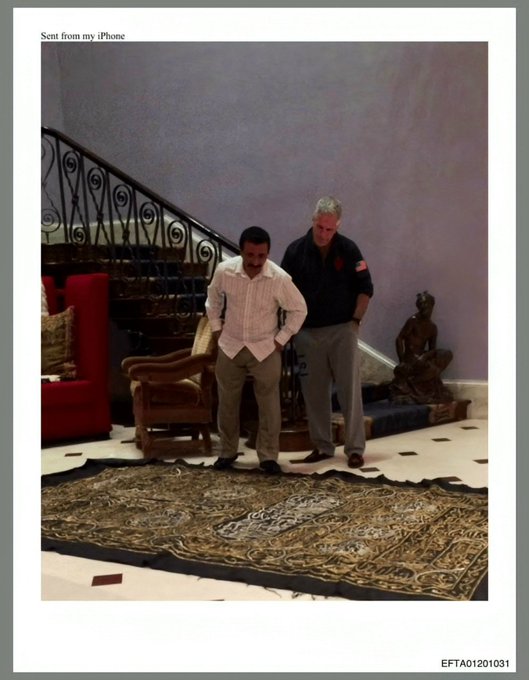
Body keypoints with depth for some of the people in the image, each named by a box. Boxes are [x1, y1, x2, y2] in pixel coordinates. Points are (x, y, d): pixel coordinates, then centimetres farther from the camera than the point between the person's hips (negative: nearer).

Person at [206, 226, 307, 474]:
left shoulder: (279, 278, -20)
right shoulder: (224, 271, -15)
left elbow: (299, 309, -5)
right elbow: (213, 299, 7)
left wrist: (281, 339, -6)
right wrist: (217, 329, 5)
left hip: (265, 349, -1)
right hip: (230, 346, 2)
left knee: (269, 404, 4)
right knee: (227, 402, 11)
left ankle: (268, 456, 17)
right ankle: (227, 451, 28)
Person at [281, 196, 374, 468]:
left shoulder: (349, 249, -3)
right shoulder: (296, 251, -2)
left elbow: (365, 288, 3)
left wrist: (356, 320, -4)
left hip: (342, 330, -1)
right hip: (308, 332, 2)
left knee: (350, 390, -2)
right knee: (314, 392, 8)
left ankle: (355, 448, 6)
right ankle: (322, 445, 20)